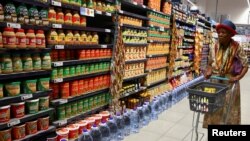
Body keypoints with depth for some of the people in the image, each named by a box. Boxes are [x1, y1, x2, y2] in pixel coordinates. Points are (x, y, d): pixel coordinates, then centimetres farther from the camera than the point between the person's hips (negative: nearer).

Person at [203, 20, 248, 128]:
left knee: (228, 109, 7)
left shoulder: (237, 48, -14)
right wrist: (208, 72, -9)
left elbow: (245, 66, -11)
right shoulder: (214, 48, -4)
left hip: (230, 83, -3)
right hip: (215, 82, 3)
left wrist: (238, 77, -25)